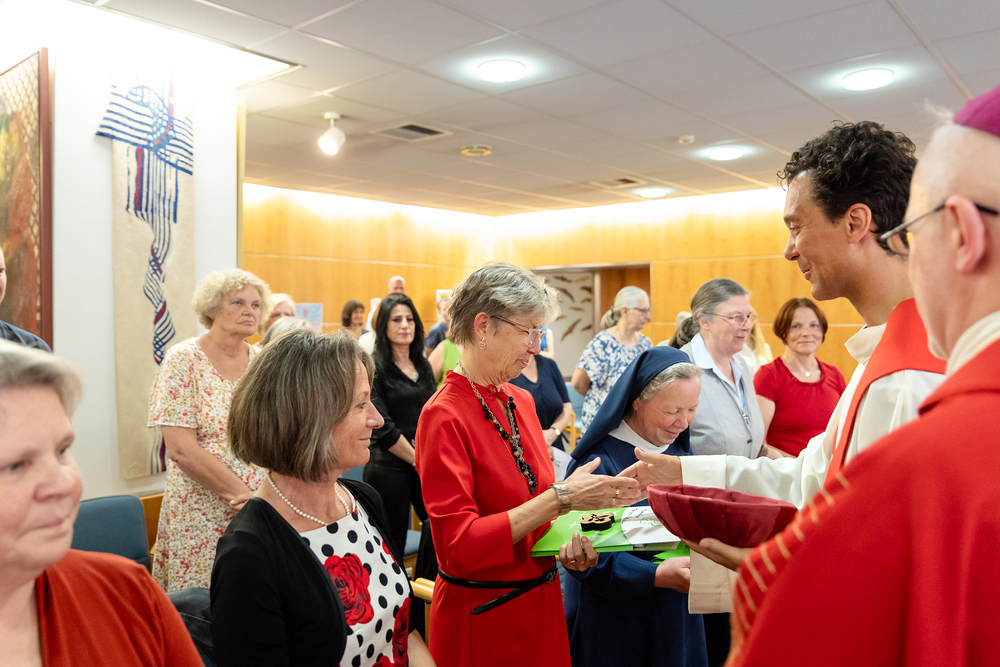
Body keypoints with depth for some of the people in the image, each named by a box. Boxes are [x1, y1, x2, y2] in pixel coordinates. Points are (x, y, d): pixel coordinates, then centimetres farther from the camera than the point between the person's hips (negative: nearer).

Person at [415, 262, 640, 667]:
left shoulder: (520, 400, 2)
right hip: (483, 616, -6)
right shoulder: (443, 416, -20)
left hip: (541, 600, 7)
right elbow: (458, 547, -25)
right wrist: (561, 499, -27)